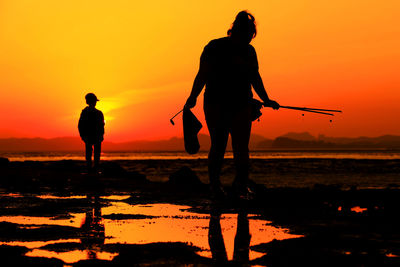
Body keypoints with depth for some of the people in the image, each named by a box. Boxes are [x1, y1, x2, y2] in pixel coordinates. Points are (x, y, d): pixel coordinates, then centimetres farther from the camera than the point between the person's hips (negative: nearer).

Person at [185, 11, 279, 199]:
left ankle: (242, 185, 9)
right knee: (218, 147, -6)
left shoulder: (249, 51, 12)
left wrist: (266, 100, 21)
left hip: (241, 106, 4)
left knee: (241, 149, -1)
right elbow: (202, 75, -4)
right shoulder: (215, 48, -3)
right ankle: (215, 185, 7)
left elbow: (255, 77, 22)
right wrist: (193, 98, -12)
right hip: (216, 106, -4)